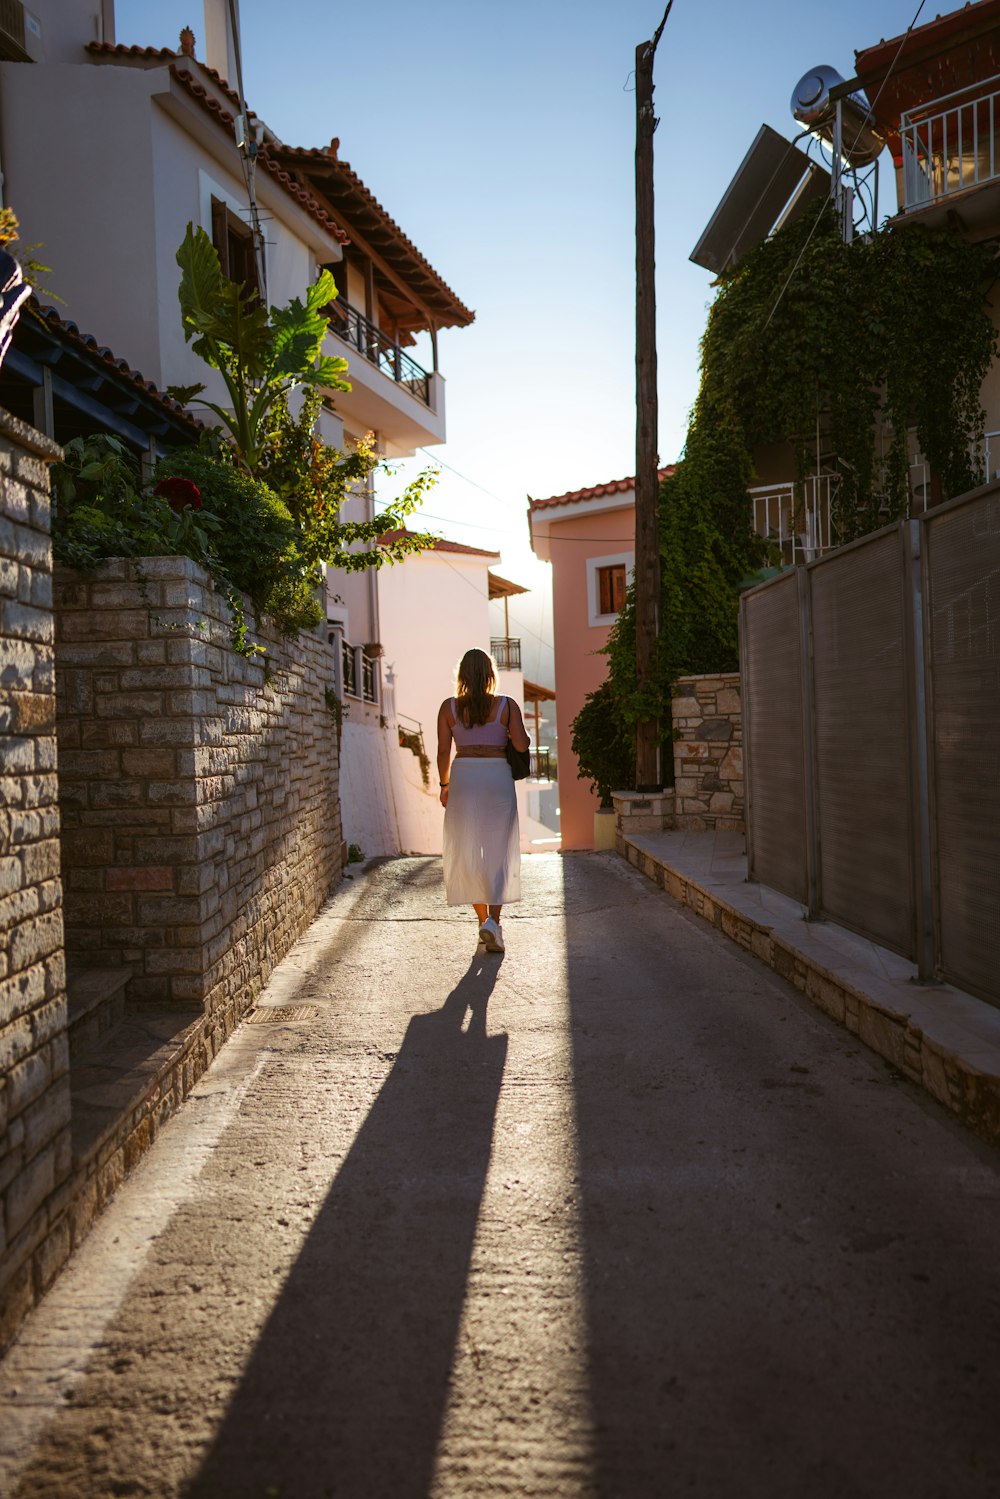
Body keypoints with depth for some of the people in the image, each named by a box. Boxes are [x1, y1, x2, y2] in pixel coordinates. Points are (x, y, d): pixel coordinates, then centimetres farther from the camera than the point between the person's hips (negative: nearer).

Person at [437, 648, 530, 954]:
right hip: (498, 777, -1)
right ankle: (493, 920, -10)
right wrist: (519, 734, 14)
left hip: (463, 778, 1)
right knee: (499, 853, 5)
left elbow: (443, 751, -1)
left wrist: (444, 785, 11)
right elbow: (521, 745, -8)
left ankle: (482, 920, 15)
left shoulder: (449, 707, 0)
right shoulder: (507, 705, -3)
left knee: (468, 852, 11)